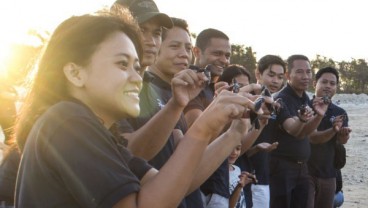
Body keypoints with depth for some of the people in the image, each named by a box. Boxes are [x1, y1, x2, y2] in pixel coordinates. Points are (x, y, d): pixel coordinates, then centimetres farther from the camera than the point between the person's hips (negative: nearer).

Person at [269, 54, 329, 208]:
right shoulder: (281, 99, -15)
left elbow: (305, 132, 5)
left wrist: (319, 115, -12)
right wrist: (301, 119, -48)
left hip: (302, 166, 8)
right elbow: (292, 130, -26)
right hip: (281, 166, -7)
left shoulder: (306, 98, 9)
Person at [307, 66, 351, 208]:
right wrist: (333, 130, -35)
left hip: (328, 173, 5)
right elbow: (311, 137, -18)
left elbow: (342, 140, -9)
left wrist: (344, 133, -33)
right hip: (305, 171, -5)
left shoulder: (340, 113, 7)